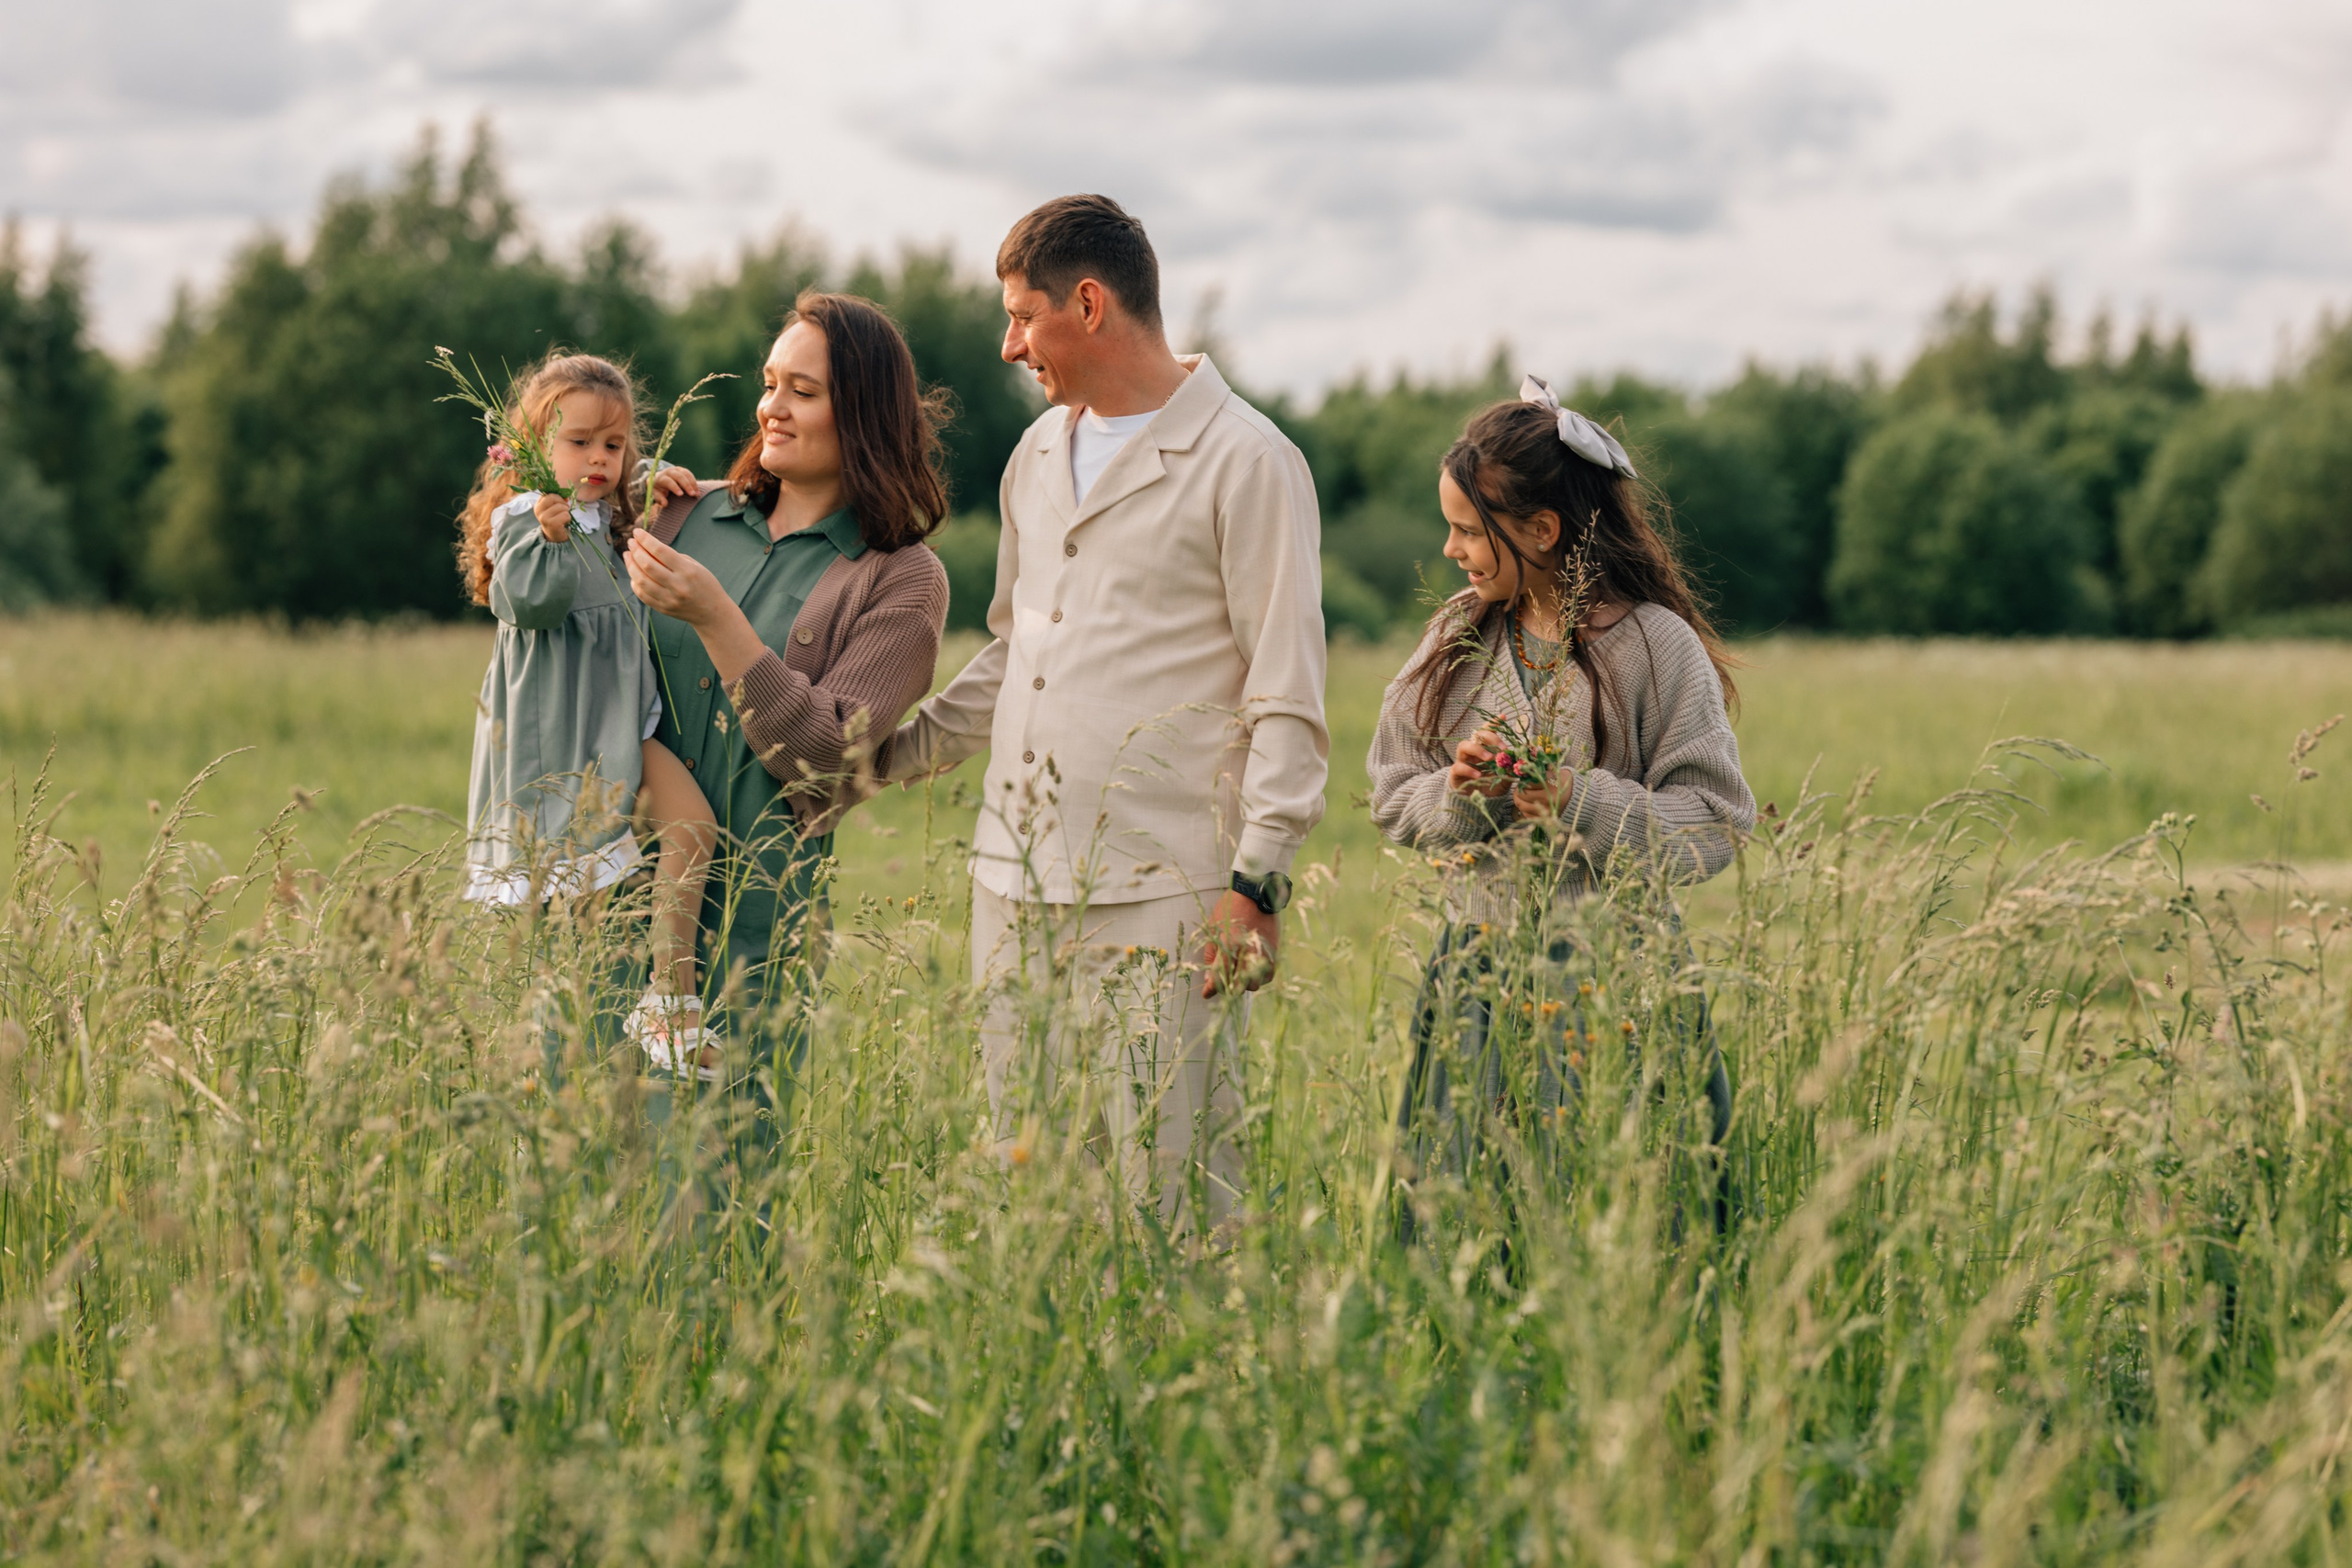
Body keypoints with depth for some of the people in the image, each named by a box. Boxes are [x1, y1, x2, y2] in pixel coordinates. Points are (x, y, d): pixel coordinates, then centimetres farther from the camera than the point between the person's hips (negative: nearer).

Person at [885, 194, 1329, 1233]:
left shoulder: (1246, 464, -5)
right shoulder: (1038, 455, 18)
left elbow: (1287, 698, -7)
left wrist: (1257, 881, -13)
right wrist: (892, 750, 20)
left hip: (1162, 894, -7)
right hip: (1018, 881, 7)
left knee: (1166, 1192, -7)